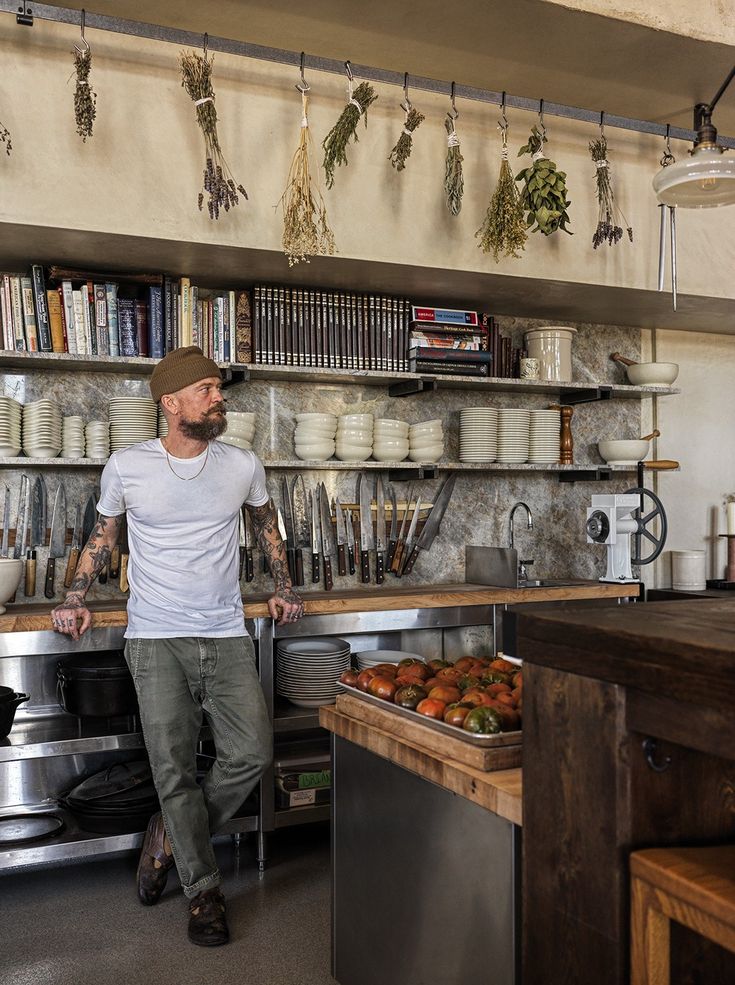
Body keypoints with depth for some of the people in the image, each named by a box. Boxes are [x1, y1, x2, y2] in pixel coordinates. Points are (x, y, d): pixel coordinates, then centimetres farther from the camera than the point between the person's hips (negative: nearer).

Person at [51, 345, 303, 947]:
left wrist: (283, 587, 19)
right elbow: (104, 536, 14)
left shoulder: (243, 466, 3)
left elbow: (266, 524, 22)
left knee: (252, 755, -5)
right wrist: (77, 598, 3)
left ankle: (170, 835, 21)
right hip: (157, 641, -2)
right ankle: (204, 891, 17)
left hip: (227, 637, 2)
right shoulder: (127, 468, -1)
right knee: (175, 770, -2)